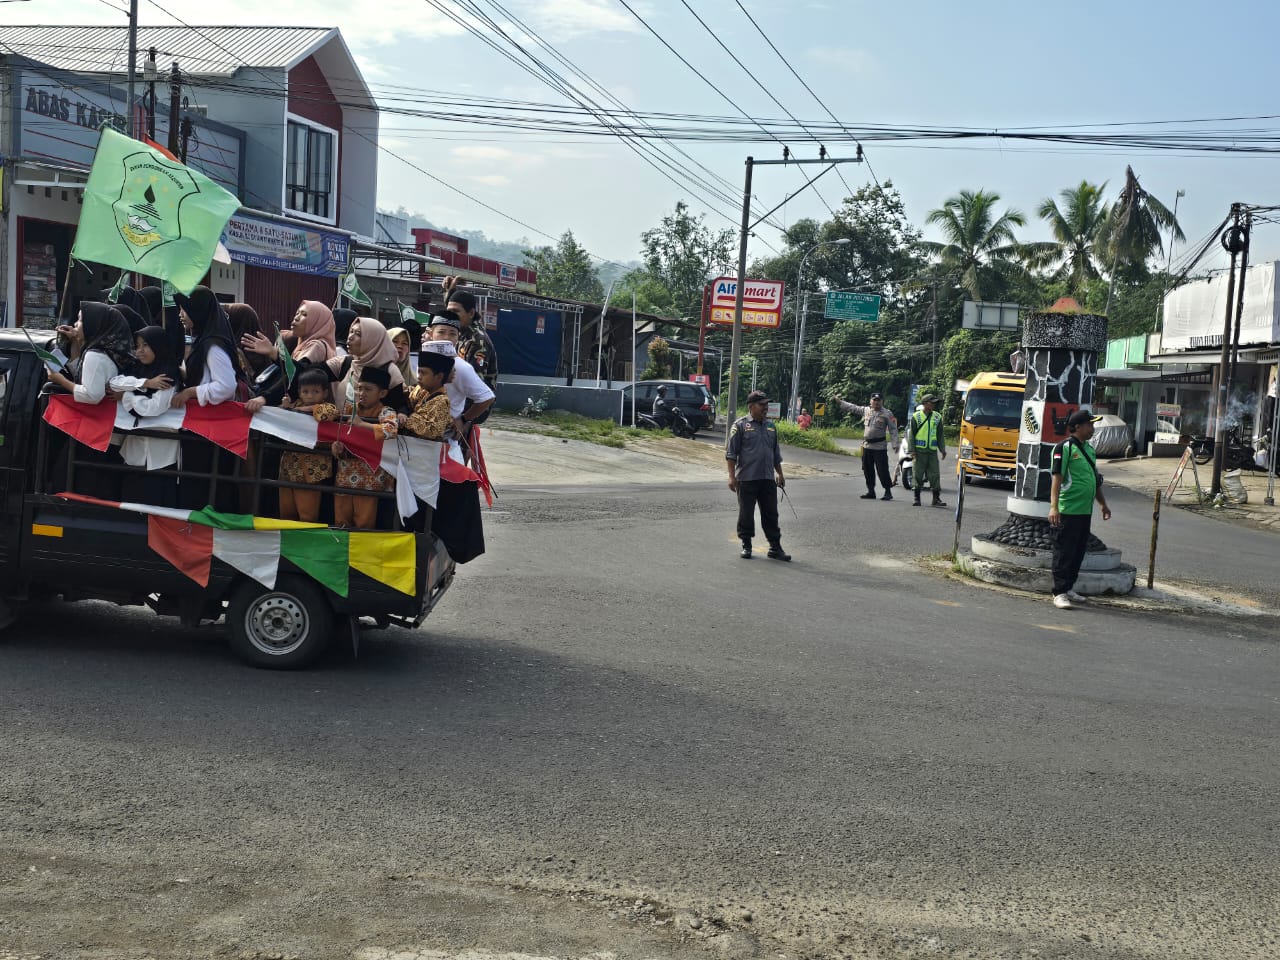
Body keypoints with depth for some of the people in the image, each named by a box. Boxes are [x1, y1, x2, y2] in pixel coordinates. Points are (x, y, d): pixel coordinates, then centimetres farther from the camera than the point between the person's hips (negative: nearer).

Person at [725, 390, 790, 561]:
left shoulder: (771, 426, 15)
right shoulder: (740, 425, -3)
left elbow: (776, 454, 23)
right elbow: (731, 453, -6)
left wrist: (780, 474, 20)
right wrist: (732, 476, -12)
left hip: (768, 479, 5)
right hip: (746, 479, -5)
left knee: (771, 514, 7)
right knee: (746, 514, 3)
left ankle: (775, 547, 12)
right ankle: (746, 546, 15)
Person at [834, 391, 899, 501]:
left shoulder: (887, 414, -5)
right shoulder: (865, 410, 10)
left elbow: (893, 429, -8)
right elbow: (853, 408, 21)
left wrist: (895, 444, -15)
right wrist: (840, 402, 21)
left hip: (880, 447, -6)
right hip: (867, 446, 6)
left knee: (882, 470, -7)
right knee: (867, 470, 10)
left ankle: (888, 492, 1)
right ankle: (871, 491, 20)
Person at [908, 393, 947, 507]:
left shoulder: (937, 417, 10)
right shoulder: (916, 416, 1)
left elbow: (940, 435, 14)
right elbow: (911, 434, 1)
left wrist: (943, 449, 6)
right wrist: (912, 450, -7)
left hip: (932, 451, 3)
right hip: (919, 451, -2)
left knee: (935, 474, -2)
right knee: (918, 475, 1)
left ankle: (936, 499, 1)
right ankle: (917, 498, 8)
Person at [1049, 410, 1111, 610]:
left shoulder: (1089, 450, 17)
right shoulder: (1065, 448, -9)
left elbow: (1095, 480, 25)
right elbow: (1057, 478, -16)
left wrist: (1103, 504, 27)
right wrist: (1054, 506, -23)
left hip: (1085, 511, 8)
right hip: (1067, 511, -8)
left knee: (1079, 552, 11)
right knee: (1064, 552, -4)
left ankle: (1069, 588, 20)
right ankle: (1059, 593, -2)